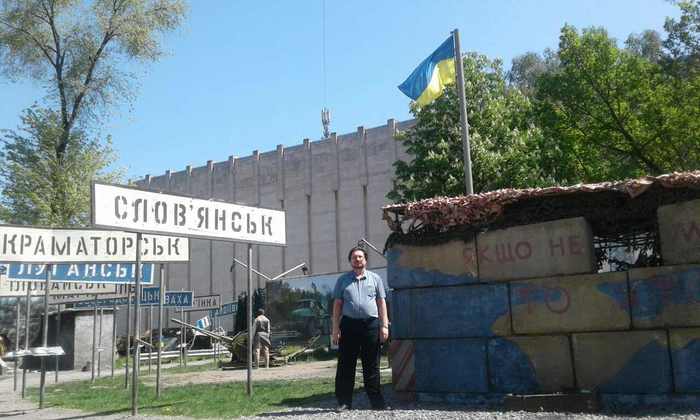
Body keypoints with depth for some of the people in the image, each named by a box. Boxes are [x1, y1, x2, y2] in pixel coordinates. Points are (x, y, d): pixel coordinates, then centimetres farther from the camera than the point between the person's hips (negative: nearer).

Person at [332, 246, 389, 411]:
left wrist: (384, 325, 0)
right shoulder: (342, 280, 11)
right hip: (349, 324, 0)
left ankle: (377, 401, 12)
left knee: (371, 366, 5)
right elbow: (337, 305, 8)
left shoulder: (375, 279, 11)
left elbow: (381, 303, 9)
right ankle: (344, 402, 8)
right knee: (346, 365, 1)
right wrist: (335, 328, 1)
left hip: (371, 324, 0)